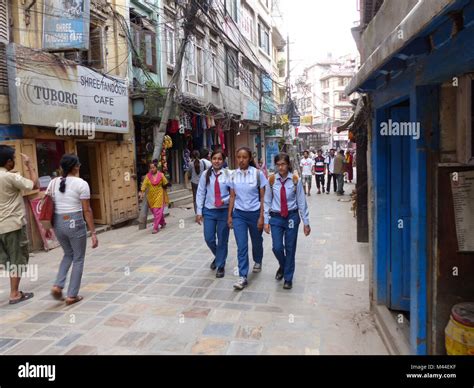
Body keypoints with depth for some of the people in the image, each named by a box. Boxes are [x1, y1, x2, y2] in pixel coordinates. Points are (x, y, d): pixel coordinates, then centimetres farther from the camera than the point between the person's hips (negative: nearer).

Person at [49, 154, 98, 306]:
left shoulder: (53, 183, 6)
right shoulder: (81, 184, -10)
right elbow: (87, 210, -12)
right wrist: (93, 232, -8)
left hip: (58, 223, 6)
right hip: (75, 223, -6)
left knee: (68, 254, 26)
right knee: (78, 258, 10)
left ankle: (57, 286, 12)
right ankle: (72, 295, 14)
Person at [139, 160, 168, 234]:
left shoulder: (161, 175, -5)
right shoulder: (148, 176, -2)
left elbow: (165, 184, 6)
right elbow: (144, 184, -10)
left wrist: (164, 194, 10)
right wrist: (142, 192, -24)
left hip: (159, 195, -3)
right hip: (151, 196, 3)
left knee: (157, 211, -8)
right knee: (154, 211, 13)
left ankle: (156, 228, -5)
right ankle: (163, 223, 34)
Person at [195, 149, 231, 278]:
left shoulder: (228, 174, -7)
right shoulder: (206, 174, 0)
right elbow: (200, 193, 2)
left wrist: (225, 200, -18)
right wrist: (199, 211, 0)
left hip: (224, 211, -2)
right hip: (209, 211, 2)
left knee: (222, 240, 8)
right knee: (209, 239, 6)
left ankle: (220, 266, 26)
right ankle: (218, 256, 39)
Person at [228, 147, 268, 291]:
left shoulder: (258, 173, -9)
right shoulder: (234, 175, -1)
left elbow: (263, 197, -7)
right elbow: (232, 196, 6)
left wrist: (261, 217, -10)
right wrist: (229, 215, 4)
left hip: (254, 213, -1)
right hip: (239, 214, 1)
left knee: (256, 241, 18)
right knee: (241, 246, -4)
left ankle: (257, 262, 46)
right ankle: (243, 277, 2)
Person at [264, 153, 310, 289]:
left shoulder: (295, 180, -6)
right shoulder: (271, 180, -3)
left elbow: (302, 202, -2)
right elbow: (267, 201, 2)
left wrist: (306, 222, -1)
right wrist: (266, 221, 0)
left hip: (292, 216, -1)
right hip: (276, 217, 1)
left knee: (290, 248, 6)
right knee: (277, 248, -3)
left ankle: (288, 278, 24)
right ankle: (283, 266, 32)